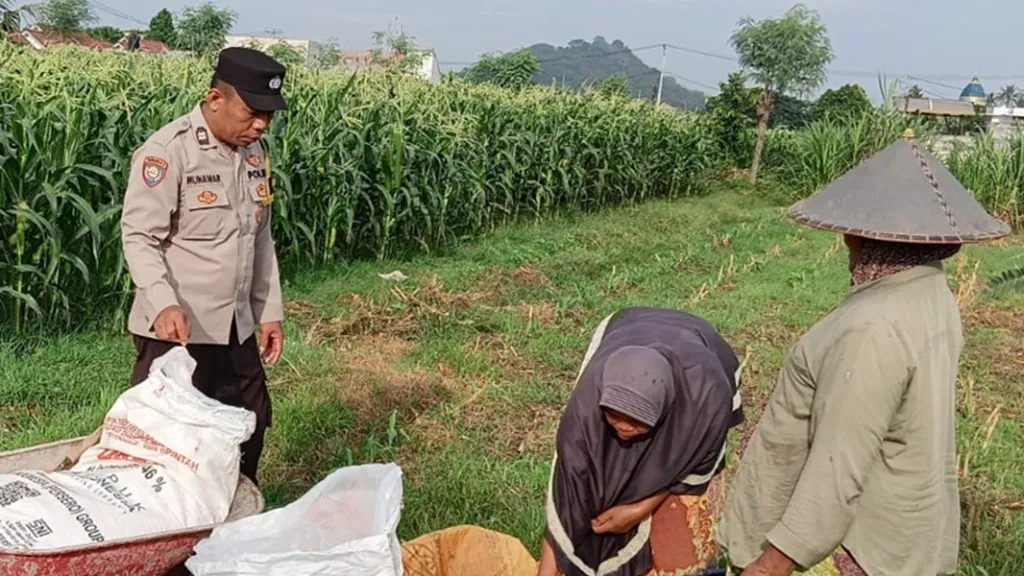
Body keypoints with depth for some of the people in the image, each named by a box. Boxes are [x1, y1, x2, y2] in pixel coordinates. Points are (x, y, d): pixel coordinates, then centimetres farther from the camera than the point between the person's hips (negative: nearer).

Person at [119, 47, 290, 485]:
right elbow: (139, 238, -17)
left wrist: (270, 311, 13)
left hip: (236, 329, 8)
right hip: (176, 331, -8)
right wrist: (164, 304, -32)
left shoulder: (254, 152, 7)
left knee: (249, 428, 18)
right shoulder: (167, 152, -17)